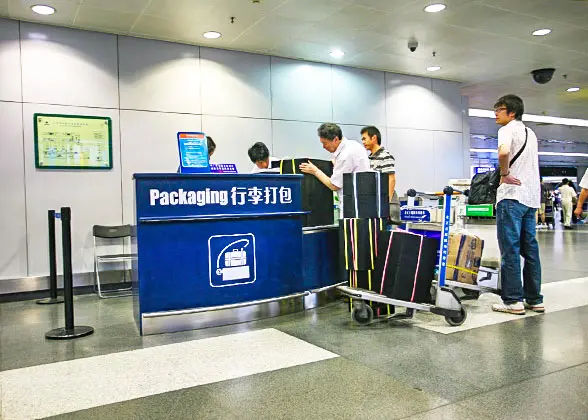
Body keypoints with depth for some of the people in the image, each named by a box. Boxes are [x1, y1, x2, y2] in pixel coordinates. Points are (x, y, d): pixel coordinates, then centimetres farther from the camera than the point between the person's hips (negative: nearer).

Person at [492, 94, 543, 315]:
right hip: (531, 197, 9)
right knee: (530, 249, 11)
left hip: (512, 196, -9)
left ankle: (513, 301, -3)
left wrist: (504, 173, -15)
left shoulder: (508, 130, -6)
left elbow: (504, 152, -28)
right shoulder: (530, 133, 21)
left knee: (510, 249, -6)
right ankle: (534, 299, 15)